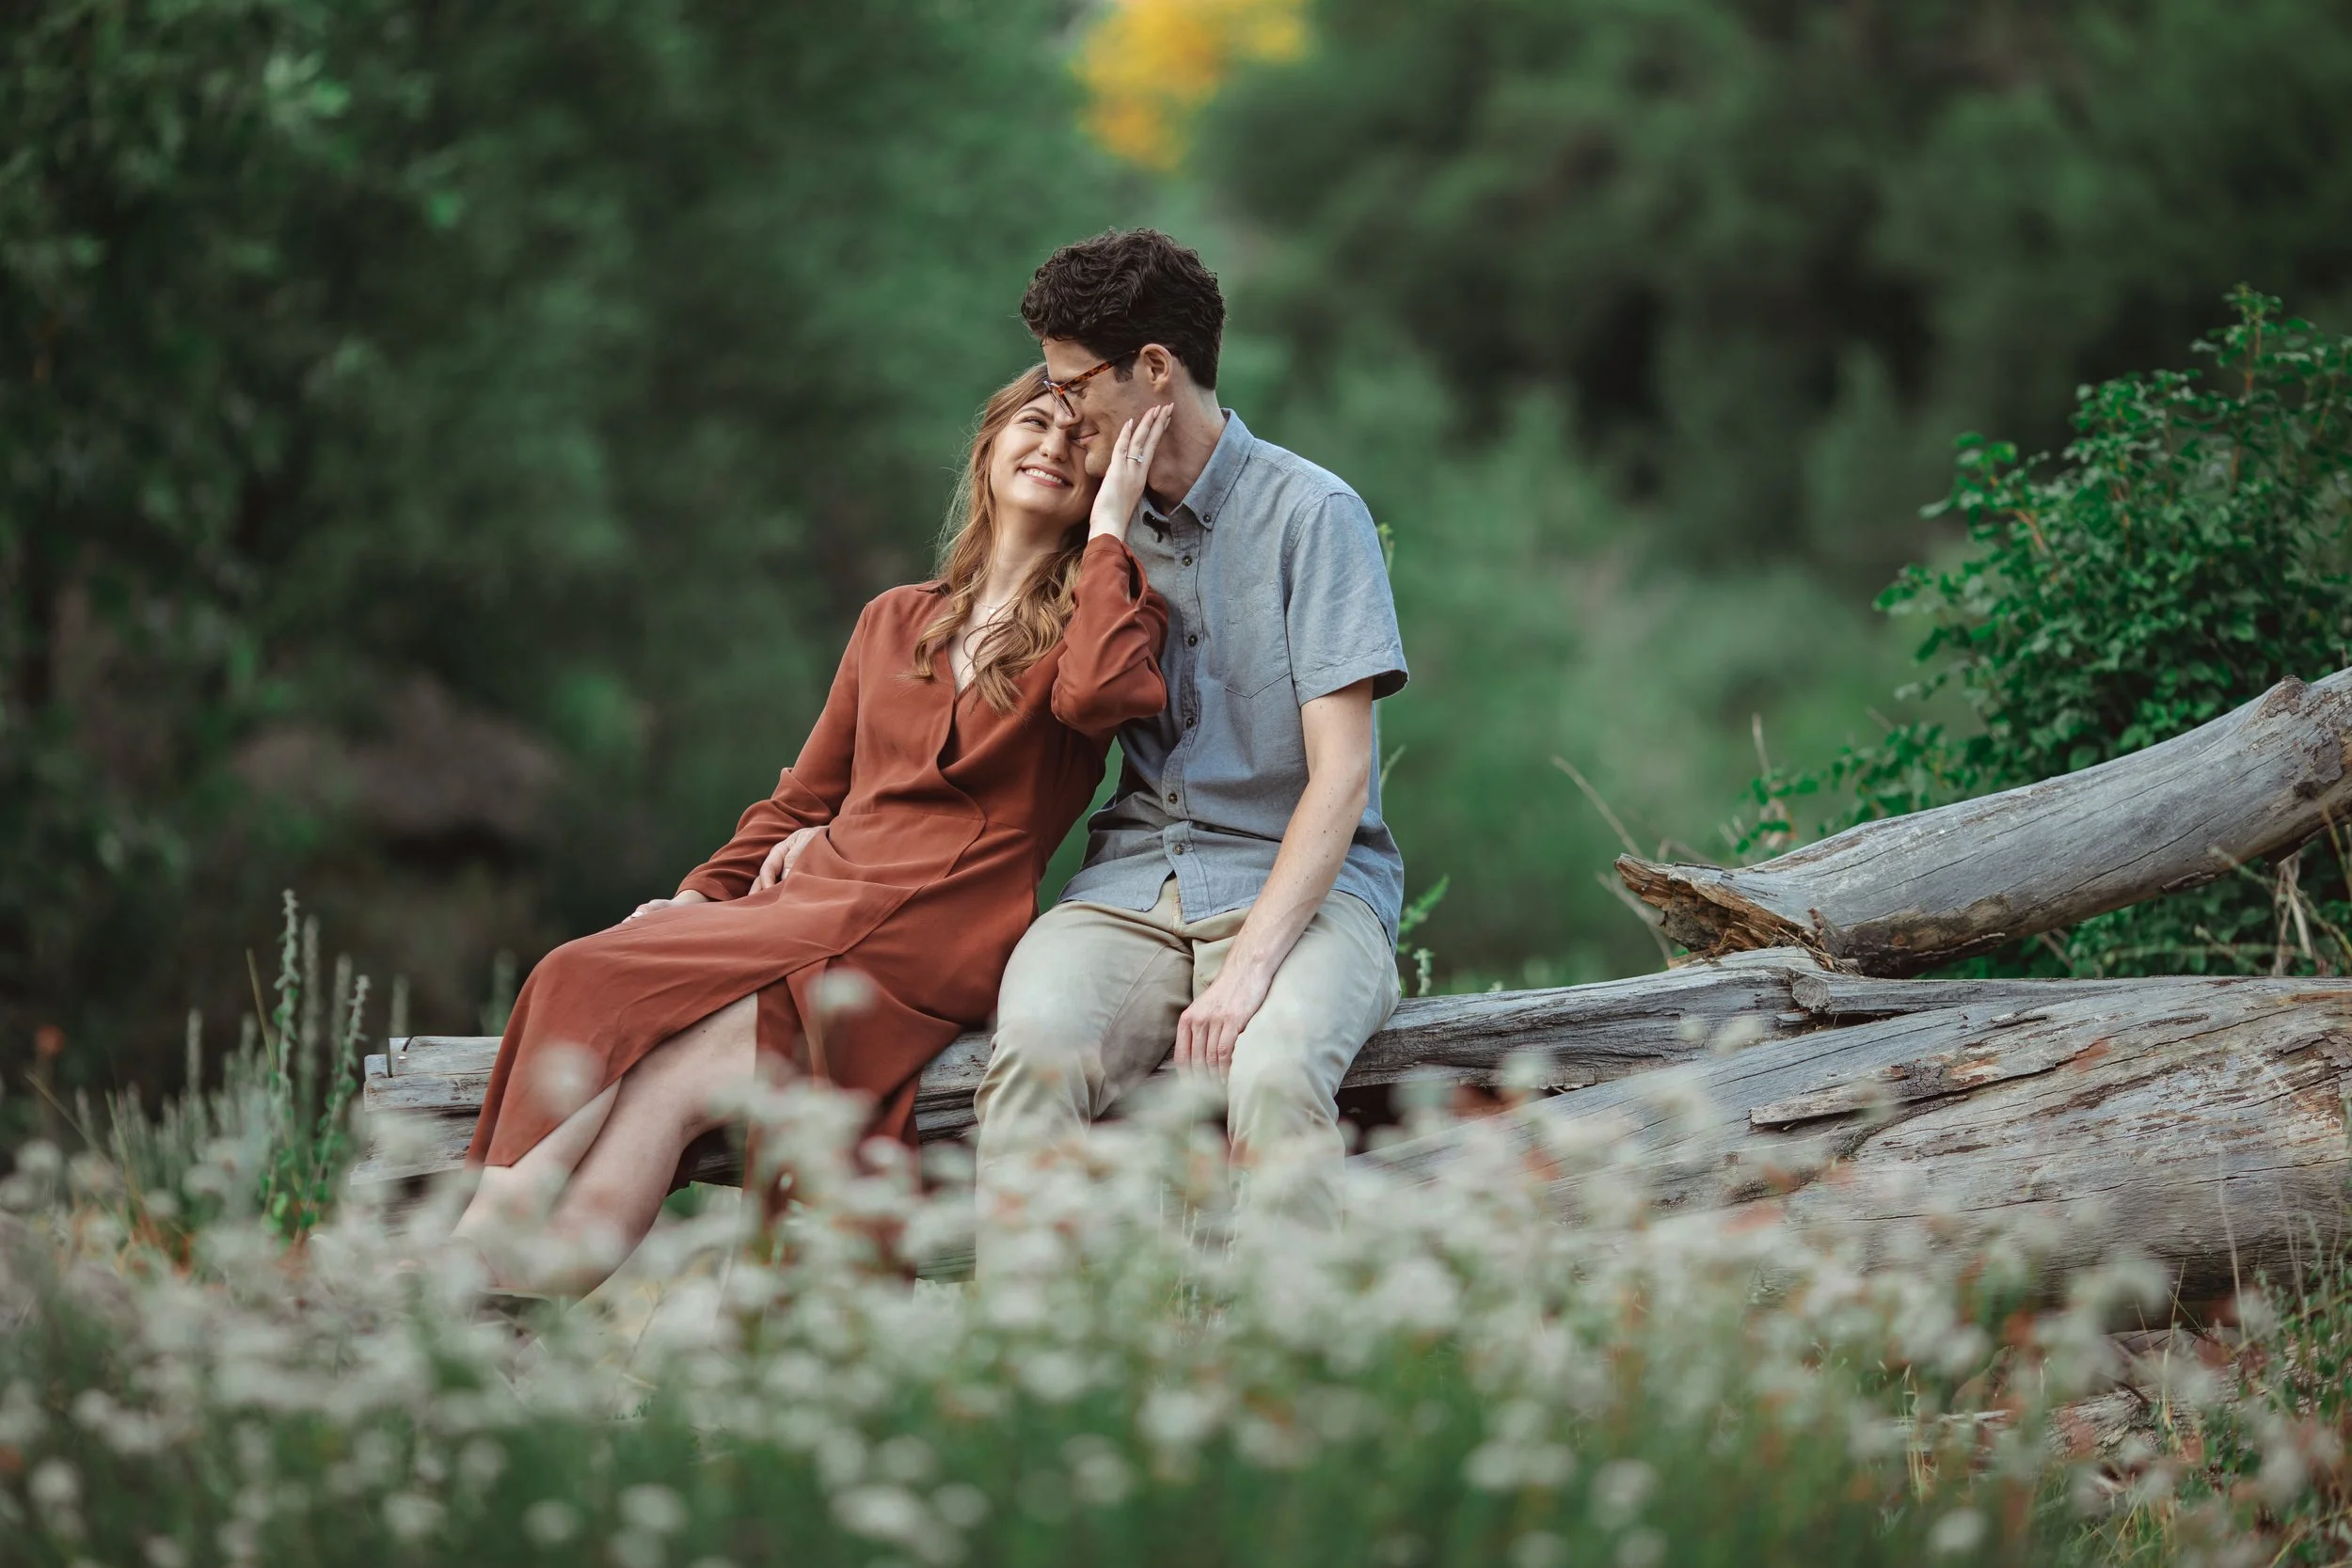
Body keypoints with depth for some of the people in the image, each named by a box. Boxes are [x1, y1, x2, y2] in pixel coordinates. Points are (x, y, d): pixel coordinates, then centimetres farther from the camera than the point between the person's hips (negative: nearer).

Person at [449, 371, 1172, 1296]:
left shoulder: (1108, 610, 10)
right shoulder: (894, 622, 24)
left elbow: (1098, 692, -16)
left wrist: (1107, 527, -5)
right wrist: (699, 897, 10)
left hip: (936, 933, -5)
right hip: (814, 899, 5)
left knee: (669, 1072, -26)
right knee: (587, 982, -24)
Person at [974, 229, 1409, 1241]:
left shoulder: (1309, 513, -2)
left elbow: (1340, 774, -9)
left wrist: (1250, 965, -22)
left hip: (1300, 887, -4)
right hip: (1131, 883, 4)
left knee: (1270, 1072, -37)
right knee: (1033, 1050, -31)